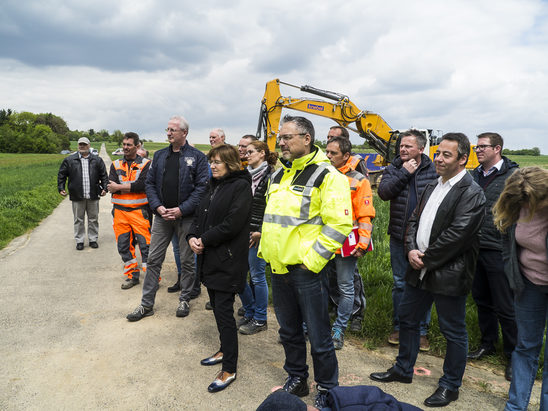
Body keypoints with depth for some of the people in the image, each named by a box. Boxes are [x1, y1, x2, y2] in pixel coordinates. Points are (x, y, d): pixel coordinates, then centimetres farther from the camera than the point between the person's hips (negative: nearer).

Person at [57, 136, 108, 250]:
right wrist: (61, 188, 3)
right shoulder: (69, 160, 6)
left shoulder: (97, 160, 8)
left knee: (93, 219, 8)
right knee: (79, 220, 7)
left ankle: (93, 239, 20)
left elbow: (104, 175, 9)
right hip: (77, 197, 0)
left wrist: (104, 188, -1)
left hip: (93, 196, 1)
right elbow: (61, 175, 10)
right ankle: (79, 241, 17)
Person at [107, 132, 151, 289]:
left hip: (139, 210, -4)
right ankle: (132, 276, 23)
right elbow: (111, 187, -3)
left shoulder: (146, 164, 1)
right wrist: (133, 187, -13)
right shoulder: (115, 165, 12)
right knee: (124, 245, 9)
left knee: (145, 244, -4)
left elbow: (143, 185, -16)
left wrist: (119, 187, -12)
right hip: (120, 210, 4)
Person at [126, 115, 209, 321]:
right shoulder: (159, 155, 11)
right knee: (153, 260, 6)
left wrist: (182, 209, -16)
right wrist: (158, 207, -7)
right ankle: (146, 304, 17)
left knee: (187, 260, 8)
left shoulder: (197, 157, -2)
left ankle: (184, 300, 25)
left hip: (186, 217, -3)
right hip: (162, 215, 4)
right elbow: (150, 183, 10)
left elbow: (202, 187, -9)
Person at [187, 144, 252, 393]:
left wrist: (205, 240, -15)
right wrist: (192, 237, -4)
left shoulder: (240, 186, -12)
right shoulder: (214, 186, 15)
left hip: (228, 260, -8)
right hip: (209, 258, 8)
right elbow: (200, 216, 14)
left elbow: (232, 224, -20)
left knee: (224, 311, -4)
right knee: (217, 307, 18)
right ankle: (225, 350, 35)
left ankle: (229, 369, 8)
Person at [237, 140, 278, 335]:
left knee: (257, 276, 1)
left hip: (257, 234, -8)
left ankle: (260, 320, 17)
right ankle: (249, 312, 29)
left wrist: (260, 232, -15)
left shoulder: (270, 176, -9)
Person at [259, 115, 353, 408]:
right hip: (278, 267, 7)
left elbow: (339, 224, -18)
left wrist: (312, 260, -18)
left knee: (318, 336, 6)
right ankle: (296, 379, 40)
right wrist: (266, 249, 13)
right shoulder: (279, 175, 13)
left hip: (306, 270, -7)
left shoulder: (326, 176, -12)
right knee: (289, 331, 21)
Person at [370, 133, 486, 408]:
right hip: (419, 271, 8)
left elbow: (455, 236, -21)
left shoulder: (471, 193, -15)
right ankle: (403, 370, 38)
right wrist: (412, 250, -5)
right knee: (407, 320, 19)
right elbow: (415, 220, 12)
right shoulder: (432, 187, 12)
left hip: (449, 275, -8)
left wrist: (426, 259, -14)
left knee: (453, 332, 9)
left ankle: (450, 386, 28)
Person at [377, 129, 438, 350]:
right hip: (399, 237, 2)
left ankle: (422, 330, 23)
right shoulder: (394, 169, 4)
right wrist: (404, 173, -16)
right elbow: (383, 192, -13)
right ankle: (398, 326, 28)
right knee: (399, 283, 13)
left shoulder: (433, 171, -2)